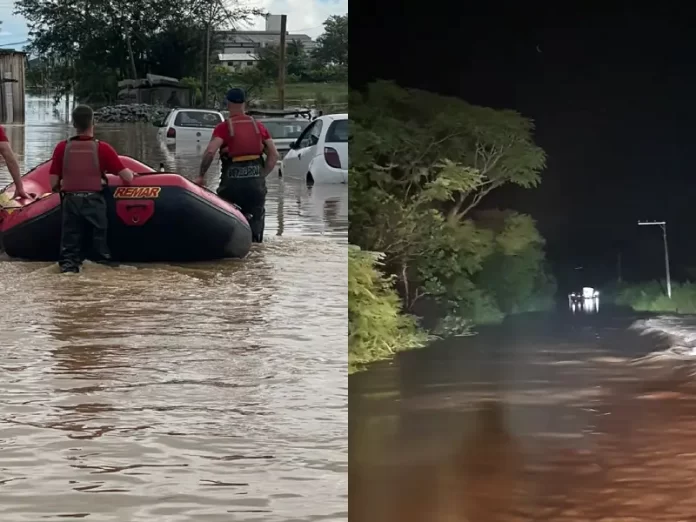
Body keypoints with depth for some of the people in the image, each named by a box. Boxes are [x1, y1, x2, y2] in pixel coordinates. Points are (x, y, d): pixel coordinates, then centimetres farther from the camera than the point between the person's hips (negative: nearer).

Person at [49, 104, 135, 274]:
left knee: (70, 243, 11)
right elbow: (127, 177, -6)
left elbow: (53, 183, -2)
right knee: (99, 241, 13)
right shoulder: (102, 148, -6)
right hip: (94, 201, -1)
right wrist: (131, 174, 18)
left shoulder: (62, 147, -2)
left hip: (71, 201, 1)